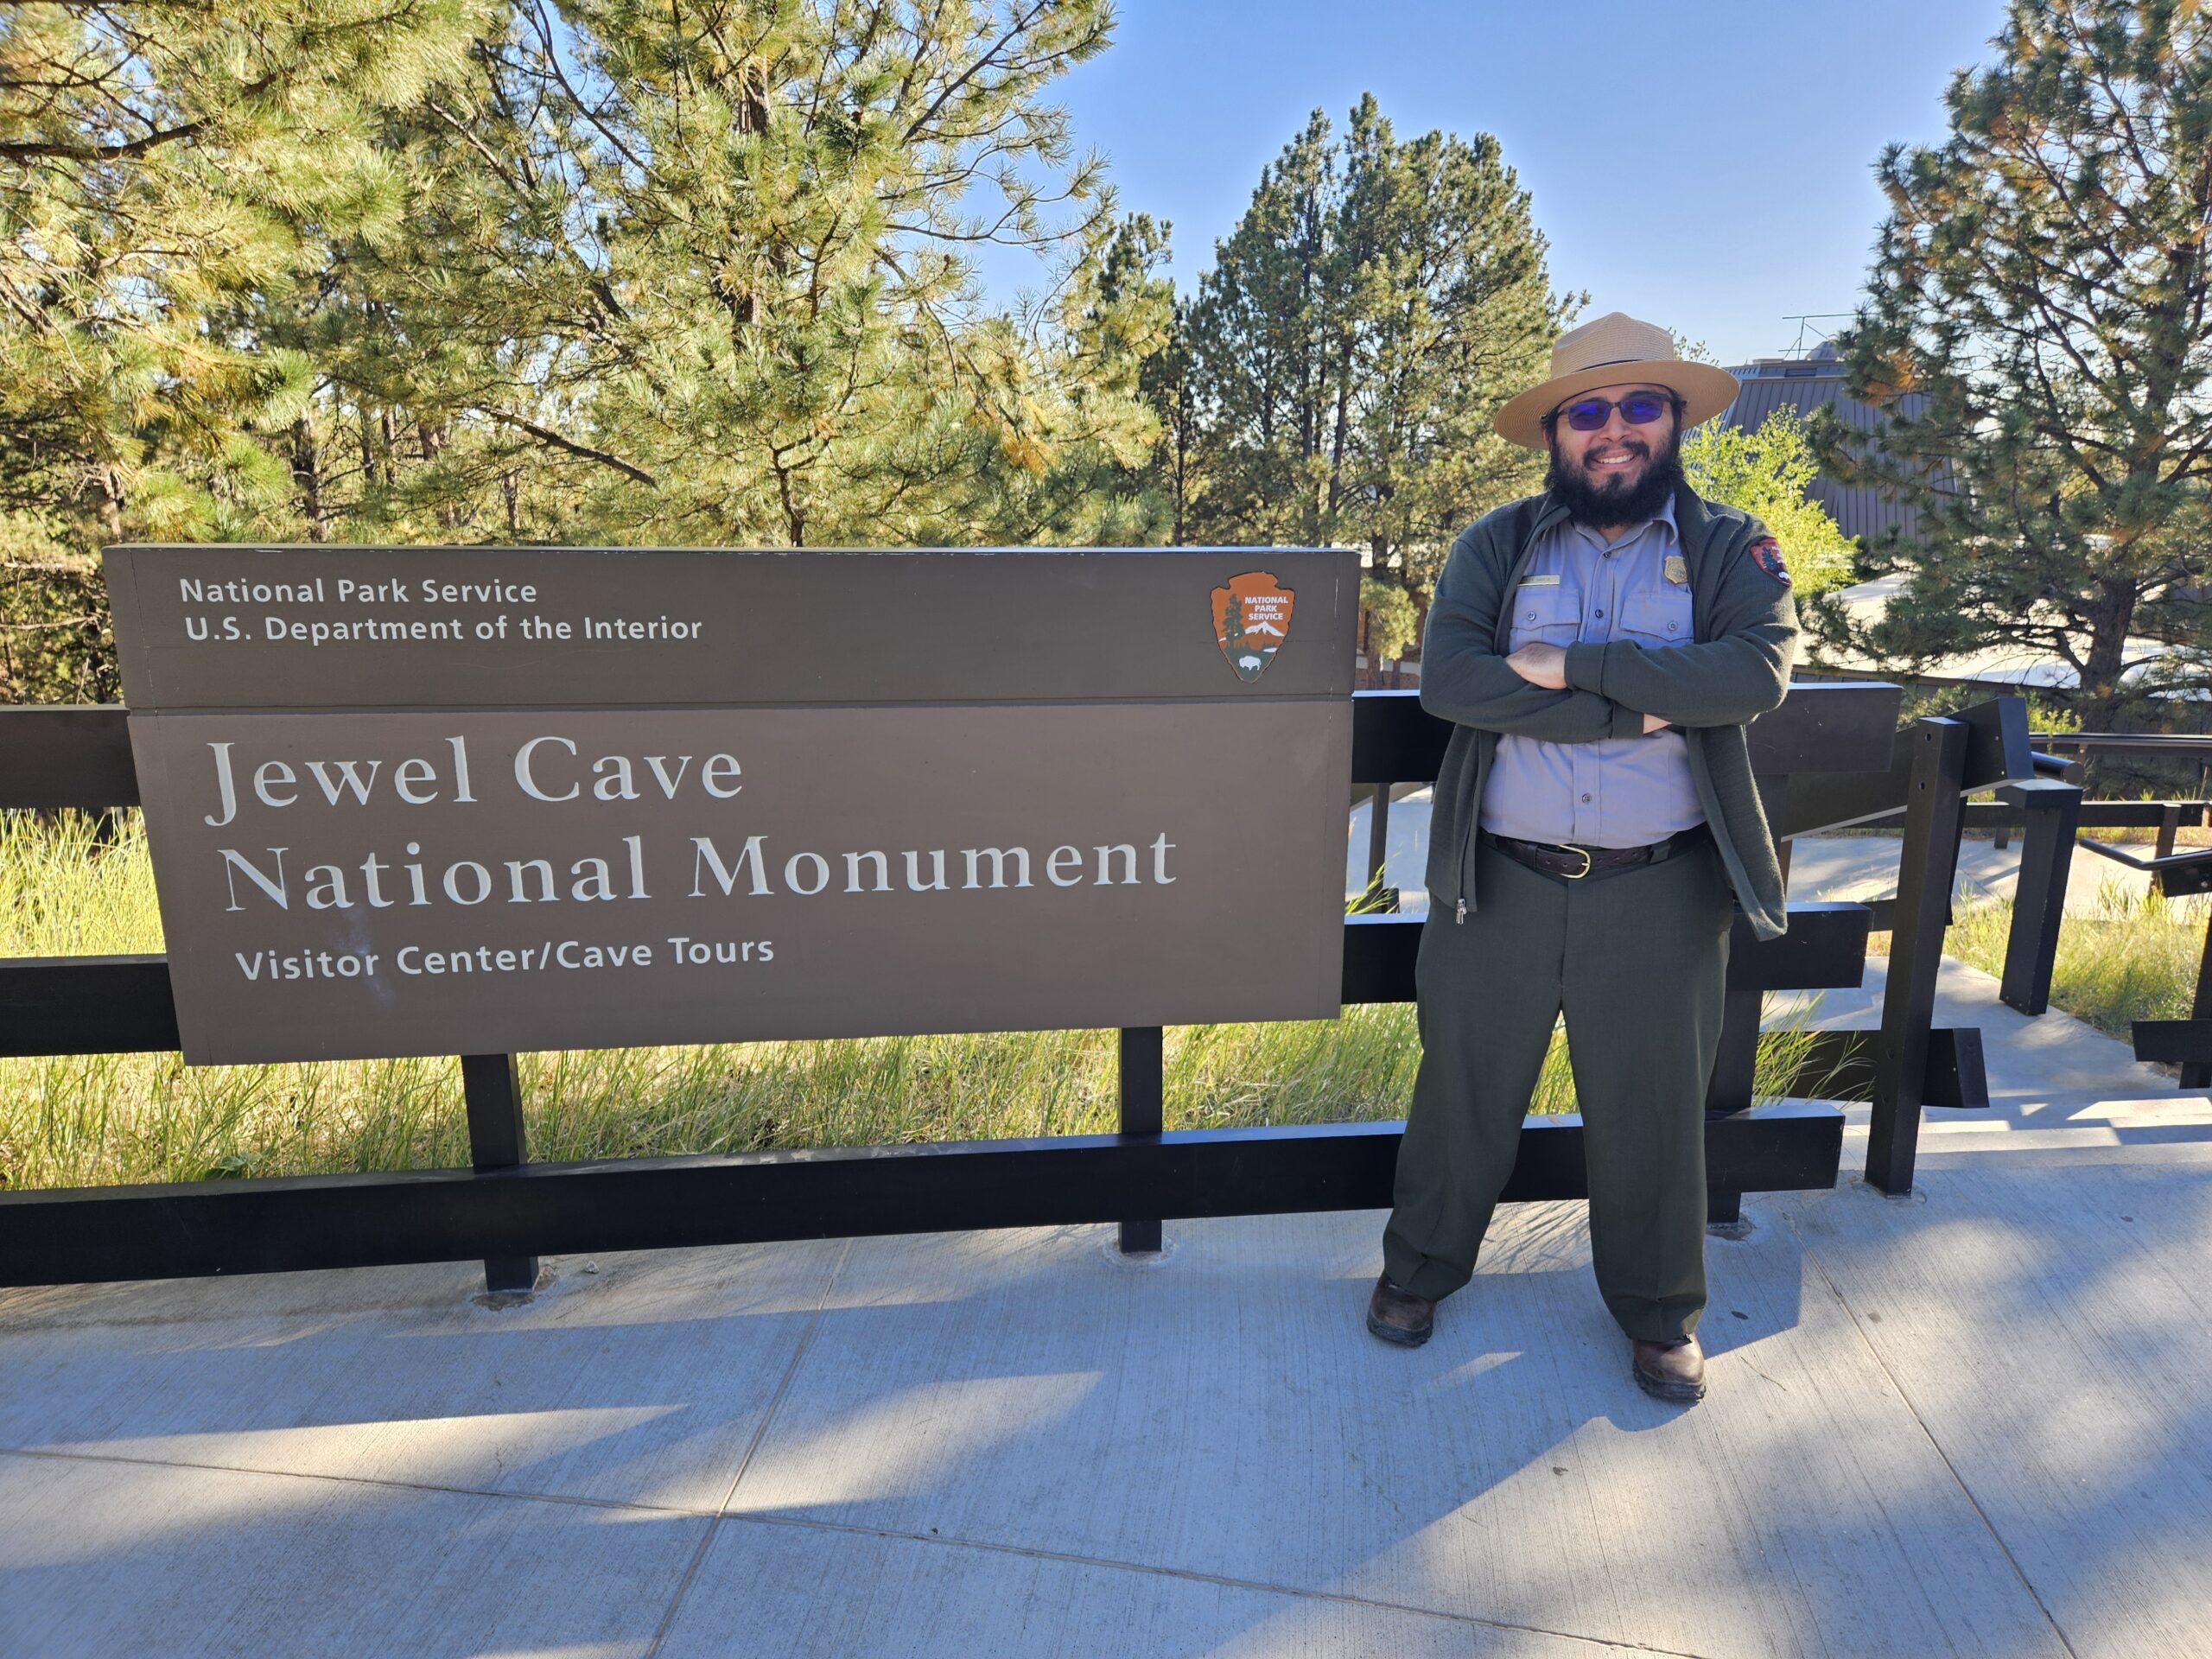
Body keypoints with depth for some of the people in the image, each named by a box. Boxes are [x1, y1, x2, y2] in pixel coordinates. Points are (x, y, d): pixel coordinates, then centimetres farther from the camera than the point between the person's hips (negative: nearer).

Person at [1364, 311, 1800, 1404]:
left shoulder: (1730, 547, 4)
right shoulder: (1497, 545, 2)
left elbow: (1757, 673, -15)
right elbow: (1446, 679, -14)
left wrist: (1572, 667, -19)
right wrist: (1641, 705, -17)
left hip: (1659, 891, 0)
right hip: (1501, 880, 0)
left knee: (1651, 1107, 14)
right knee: (1463, 1087, 13)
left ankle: (1659, 1308, 37)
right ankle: (1420, 1268, 37)